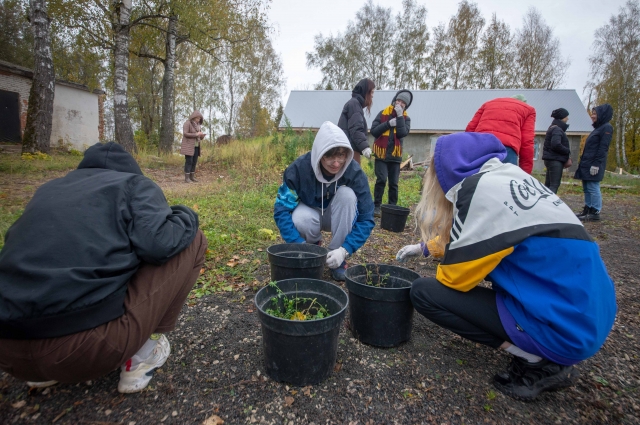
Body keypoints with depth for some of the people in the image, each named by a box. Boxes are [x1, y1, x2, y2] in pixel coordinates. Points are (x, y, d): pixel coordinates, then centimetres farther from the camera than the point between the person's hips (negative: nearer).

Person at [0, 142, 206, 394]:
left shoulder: (49, 189, 23)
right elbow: (158, 244, -14)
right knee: (192, 241, 7)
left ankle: (50, 369, 20)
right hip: (90, 345, -7)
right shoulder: (134, 184, 6)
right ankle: (142, 352, 10)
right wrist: (187, 217, 9)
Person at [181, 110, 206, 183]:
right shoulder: (187, 123, -9)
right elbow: (185, 134, -18)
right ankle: (186, 178, -7)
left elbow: (199, 137, 17)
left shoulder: (197, 125, 14)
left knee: (194, 162, 5)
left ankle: (192, 177, 12)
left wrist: (202, 135, -6)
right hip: (188, 146, -7)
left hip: (196, 146, 7)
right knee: (189, 161, -10)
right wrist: (196, 134, -22)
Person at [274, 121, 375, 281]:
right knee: (300, 220, -36)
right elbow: (281, 209, -26)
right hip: (309, 213, -1)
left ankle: (339, 260, -16)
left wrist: (345, 249, -37)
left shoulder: (354, 171, -26)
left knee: (347, 194, -31)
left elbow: (366, 218, -24)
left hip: (338, 218, 1)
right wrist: (299, 244, -38)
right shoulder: (299, 168, -27)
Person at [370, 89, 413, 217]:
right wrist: (389, 123, -14)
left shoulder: (406, 118, 5)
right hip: (381, 154, -1)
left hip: (395, 155, 2)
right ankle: (376, 206, -4)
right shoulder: (383, 113, 2)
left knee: (393, 183, 3)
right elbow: (374, 131, -6)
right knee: (381, 180, -13)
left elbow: (403, 133, -13)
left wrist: (400, 116, -14)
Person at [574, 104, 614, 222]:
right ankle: (587, 210, 15)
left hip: (593, 165, -9)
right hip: (586, 164, 9)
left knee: (593, 188, -8)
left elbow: (603, 148, -14)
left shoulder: (607, 128, -6)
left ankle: (595, 213, -4)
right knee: (586, 188, 10)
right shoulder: (598, 128, 20)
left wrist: (596, 164, -20)